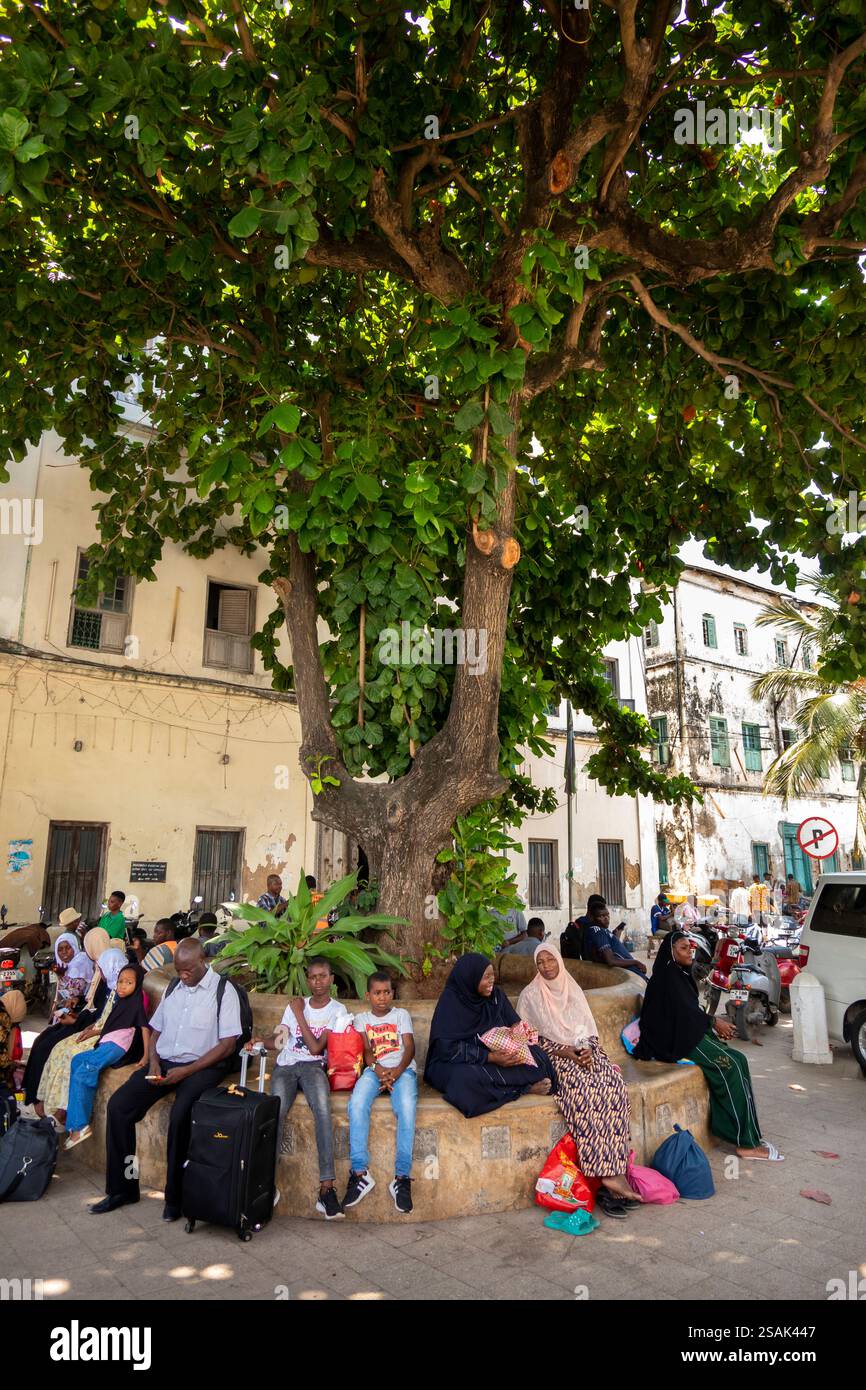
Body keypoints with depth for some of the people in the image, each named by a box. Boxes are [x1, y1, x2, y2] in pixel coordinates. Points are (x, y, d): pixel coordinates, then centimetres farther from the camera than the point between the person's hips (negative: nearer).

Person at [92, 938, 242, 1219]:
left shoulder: (223, 991, -6)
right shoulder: (173, 989, 14)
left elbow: (228, 1044, -11)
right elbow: (155, 1031, 18)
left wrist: (187, 1070, -17)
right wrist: (153, 1063, -2)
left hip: (202, 1066, -6)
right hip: (163, 1062, 6)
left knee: (179, 1116, -30)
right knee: (118, 1106, -11)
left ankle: (175, 1196, -9)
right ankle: (121, 1188, 4)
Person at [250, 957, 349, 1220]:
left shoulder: (338, 1011, 7)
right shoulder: (296, 1005, 22)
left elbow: (316, 1048, -3)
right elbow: (278, 1041, 18)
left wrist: (300, 1015, 0)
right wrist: (261, 1041, -3)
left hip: (313, 1066, -3)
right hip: (285, 1066, 3)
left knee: (323, 1108, -33)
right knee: (277, 1111, -28)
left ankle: (327, 1187, -35)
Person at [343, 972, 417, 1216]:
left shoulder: (401, 1015, 18)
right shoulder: (361, 1018, 20)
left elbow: (409, 1047, 4)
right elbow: (365, 1050, 5)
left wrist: (397, 1071, -16)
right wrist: (379, 1070, -17)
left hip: (402, 1069, -1)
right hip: (374, 1070, 1)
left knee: (406, 1106, -33)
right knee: (357, 1103, -32)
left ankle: (402, 1177, -30)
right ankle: (360, 1172, -28)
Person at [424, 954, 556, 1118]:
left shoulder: (496, 996, 2)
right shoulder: (450, 1001, -15)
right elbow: (448, 1048, -21)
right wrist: (491, 1057, -28)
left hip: (495, 1056, 4)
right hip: (457, 1063, -4)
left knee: (537, 1055, -15)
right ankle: (524, 1088, -23)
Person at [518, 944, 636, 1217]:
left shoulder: (573, 990, 18)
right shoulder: (530, 995, 6)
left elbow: (590, 1028, 17)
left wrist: (587, 1049, -5)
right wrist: (563, 1050, -12)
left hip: (584, 1051, 4)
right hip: (553, 1055, -4)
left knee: (613, 1081, -26)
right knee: (581, 1086, -33)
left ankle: (610, 1173, -29)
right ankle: (611, 1174, -32)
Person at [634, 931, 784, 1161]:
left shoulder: (679, 974, 18)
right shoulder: (669, 975, -13)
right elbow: (684, 1012, -17)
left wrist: (713, 1024, 2)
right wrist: (714, 1022, -5)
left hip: (687, 1033, 9)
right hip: (676, 1039, -9)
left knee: (737, 1061, -5)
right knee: (732, 1064, -18)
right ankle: (746, 1142, -16)